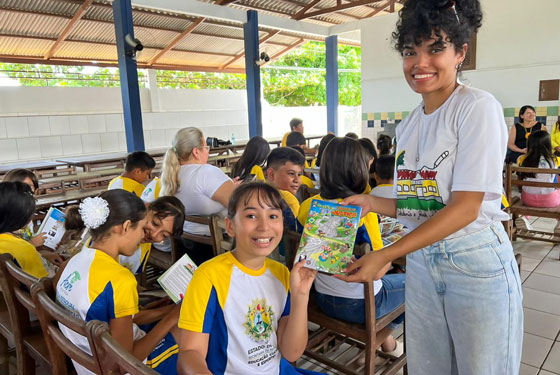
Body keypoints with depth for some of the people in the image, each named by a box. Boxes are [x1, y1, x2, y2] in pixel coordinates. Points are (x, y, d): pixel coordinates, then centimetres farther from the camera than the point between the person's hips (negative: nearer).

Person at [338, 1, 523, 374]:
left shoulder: (478, 107, -12)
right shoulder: (408, 125, 7)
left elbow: (465, 207, -19)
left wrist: (385, 256, -23)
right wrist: (371, 203, 0)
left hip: (476, 262, -6)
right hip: (421, 259, 6)